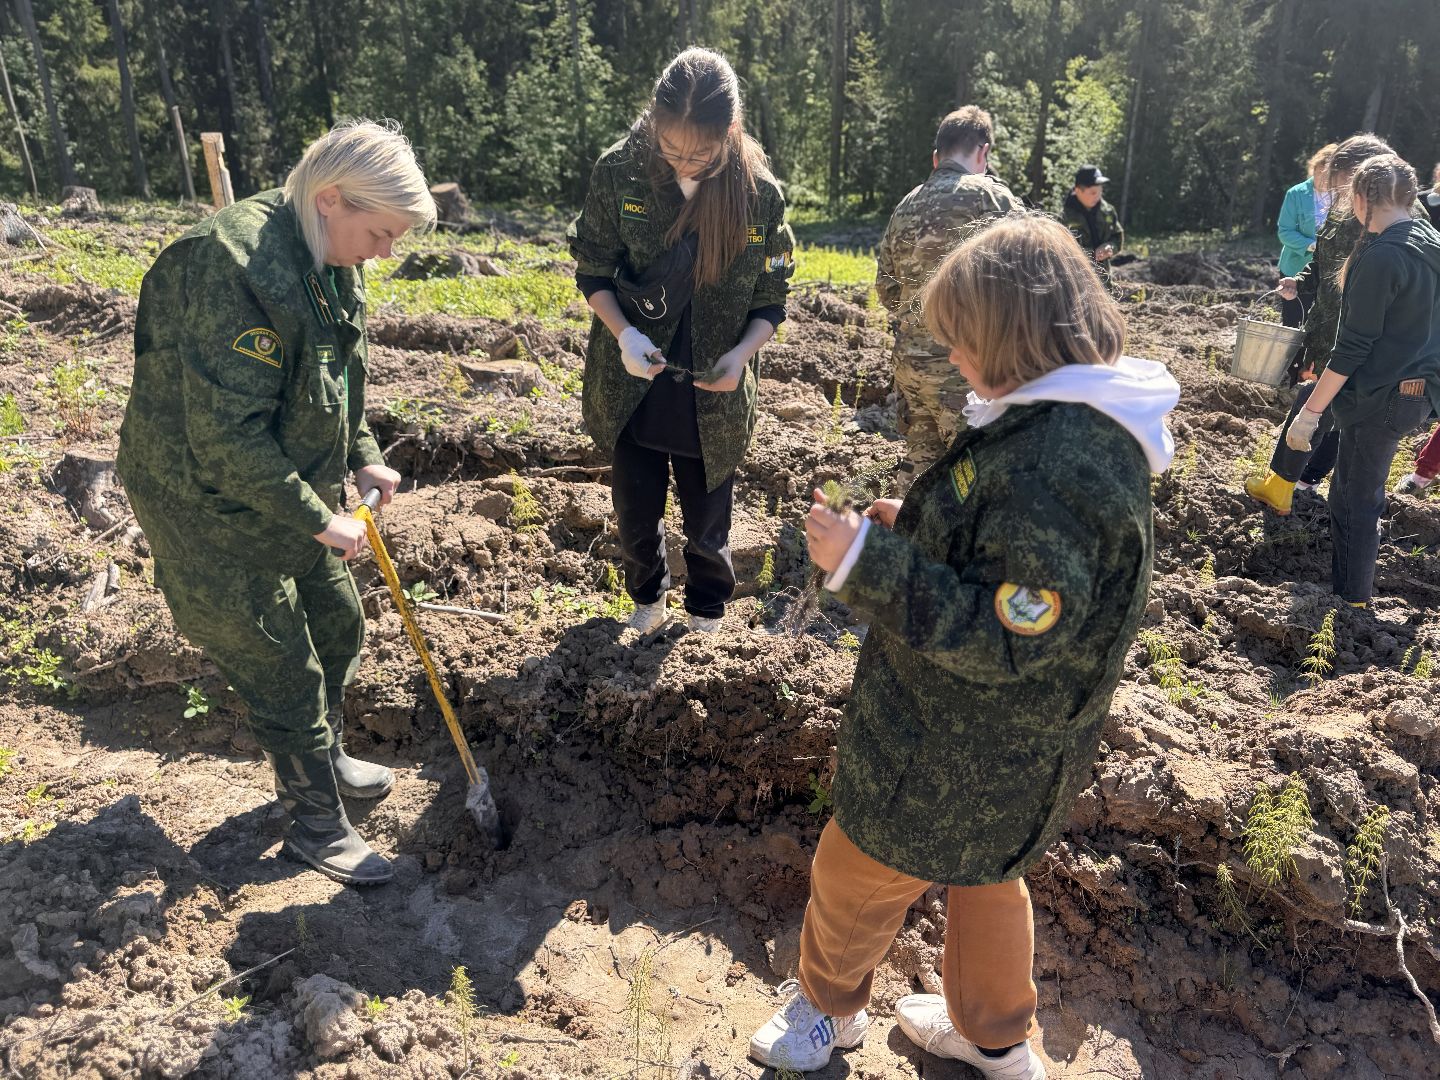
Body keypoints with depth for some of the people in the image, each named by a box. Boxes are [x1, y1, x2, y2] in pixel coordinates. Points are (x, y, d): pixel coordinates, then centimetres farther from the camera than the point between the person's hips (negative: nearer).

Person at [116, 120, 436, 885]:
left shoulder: (330, 260, 1)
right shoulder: (234, 270, -30)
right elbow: (227, 439, -30)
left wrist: (362, 458, 6)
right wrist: (320, 520, -22)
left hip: (293, 490, 9)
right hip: (216, 512, -9)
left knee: (338, 627, 20)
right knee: (283, 670, 3)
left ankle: (324, 758, 45)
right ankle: (316, 822, 23)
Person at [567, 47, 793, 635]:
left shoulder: (760, 193, -12)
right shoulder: (619, 171, -12)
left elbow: (771, 299, -2)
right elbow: (593, 267, -1)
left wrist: (741, 355, -21)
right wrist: (623, 333, -19)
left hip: (713, 395, 0)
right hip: (632, 386, 1)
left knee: (707, 523, 14)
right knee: (636, 514, 17)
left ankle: (707, 613, 44)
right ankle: (647, 598, 48)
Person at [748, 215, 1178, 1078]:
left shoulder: (1059, 462, -33)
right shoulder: (1083, 423, 1)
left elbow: (1002, 638, -32)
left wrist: (868, 561, -30)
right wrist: (917, 532, 2)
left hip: (962, 748, -9)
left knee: (857, 874, 15)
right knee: (986, 873, 28)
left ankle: (828, 1008, 44)